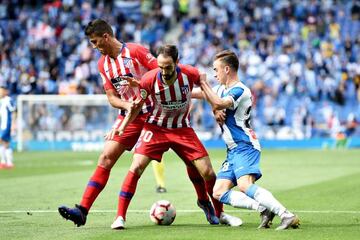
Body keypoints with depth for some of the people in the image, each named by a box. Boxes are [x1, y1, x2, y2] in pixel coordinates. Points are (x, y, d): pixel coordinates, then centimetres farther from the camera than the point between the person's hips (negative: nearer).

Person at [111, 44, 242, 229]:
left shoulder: (189, 74, -20)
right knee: (136, 168, -18)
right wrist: (122, 127, -13)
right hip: (156, 127, -1)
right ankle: (120, 217, -8)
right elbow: (137, 105, -4)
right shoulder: (149, 79, -21)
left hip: (182, 129, 1)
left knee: (208, 173, -4)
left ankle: (219, 213, 20)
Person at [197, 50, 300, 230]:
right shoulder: (222, 89, 15)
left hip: (244, 147, -10)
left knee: (245, 186, -30)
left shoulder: (240, 90, -13)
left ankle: (287, 216, -35)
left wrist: (204, 83, -16)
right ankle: (264, 209, -15)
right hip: (233, 150, 10)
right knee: (219, 193, -2)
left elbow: (219, 103, -29)